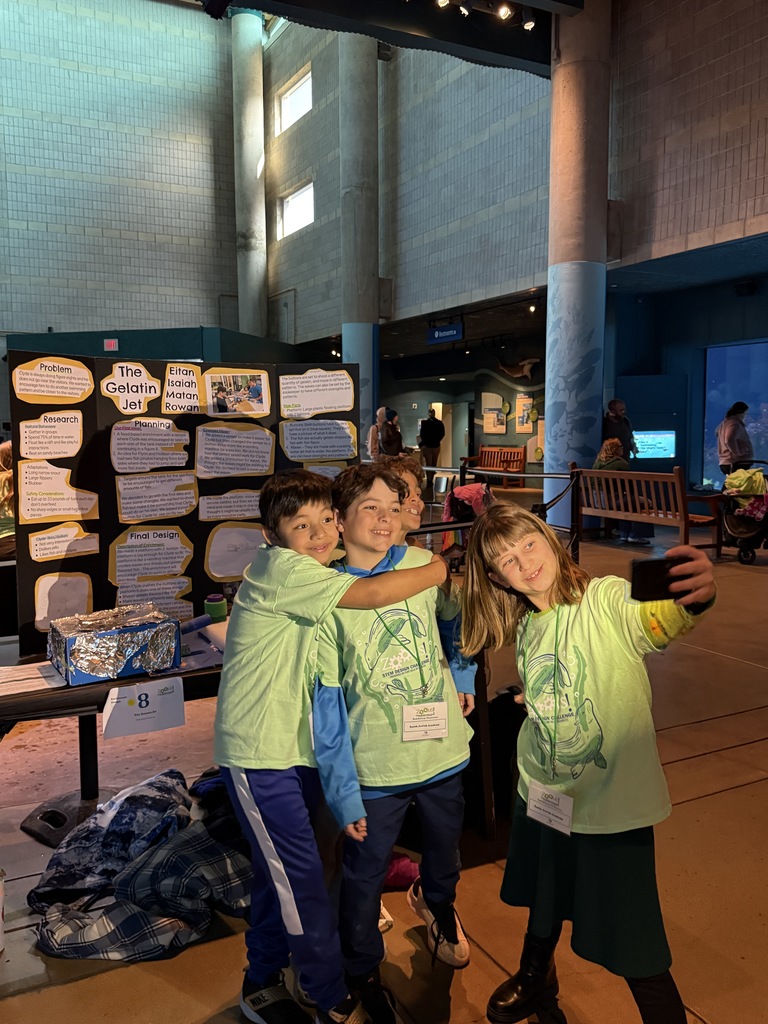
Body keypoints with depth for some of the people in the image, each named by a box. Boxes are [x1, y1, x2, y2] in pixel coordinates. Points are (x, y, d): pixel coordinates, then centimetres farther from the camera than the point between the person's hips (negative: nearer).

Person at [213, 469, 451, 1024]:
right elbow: (373, 593, -30)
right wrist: (446, 566, -18)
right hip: (259, 751, -9)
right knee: (301, 878, 0)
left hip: (300, 746, 9)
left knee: (282, 872, 19)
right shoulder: (279, 567, -19)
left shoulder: (313, 574, 9)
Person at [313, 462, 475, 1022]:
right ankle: (363, 971, 41)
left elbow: (459, 614, 15)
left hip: (443, 748, 4)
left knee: (446, 847, 25)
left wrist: (465, 676, 10)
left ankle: (436, 901, 61)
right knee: (365, 874, 10)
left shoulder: (423, 564, -7)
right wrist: (343, 794, -12)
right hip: (376, 766, -3)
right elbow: (327, 703, -13)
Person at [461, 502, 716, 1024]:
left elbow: (657, 621, -44)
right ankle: (536, 980, 57)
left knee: (636, 955, 3)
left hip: (612, 806, -6)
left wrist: (695, 597, -64)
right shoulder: (523, 628, 0)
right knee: (543, 908, 29)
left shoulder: (606, 600, -21)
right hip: (543, 799, 7)